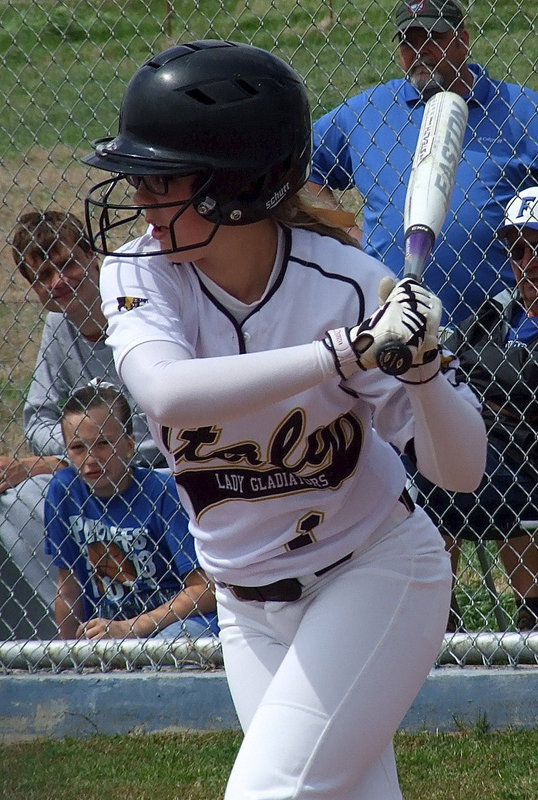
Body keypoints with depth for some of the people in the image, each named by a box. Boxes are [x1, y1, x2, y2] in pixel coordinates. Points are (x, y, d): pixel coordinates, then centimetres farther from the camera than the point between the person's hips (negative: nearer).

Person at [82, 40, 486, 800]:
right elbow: (168, 394, -38)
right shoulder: (138, 274, -15)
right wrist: (342, 353, -45)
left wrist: (421, 368, -38)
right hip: (249, 607, 4)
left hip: (374, 578, -4)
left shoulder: (347, 285, -21)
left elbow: (460, 469, -17)